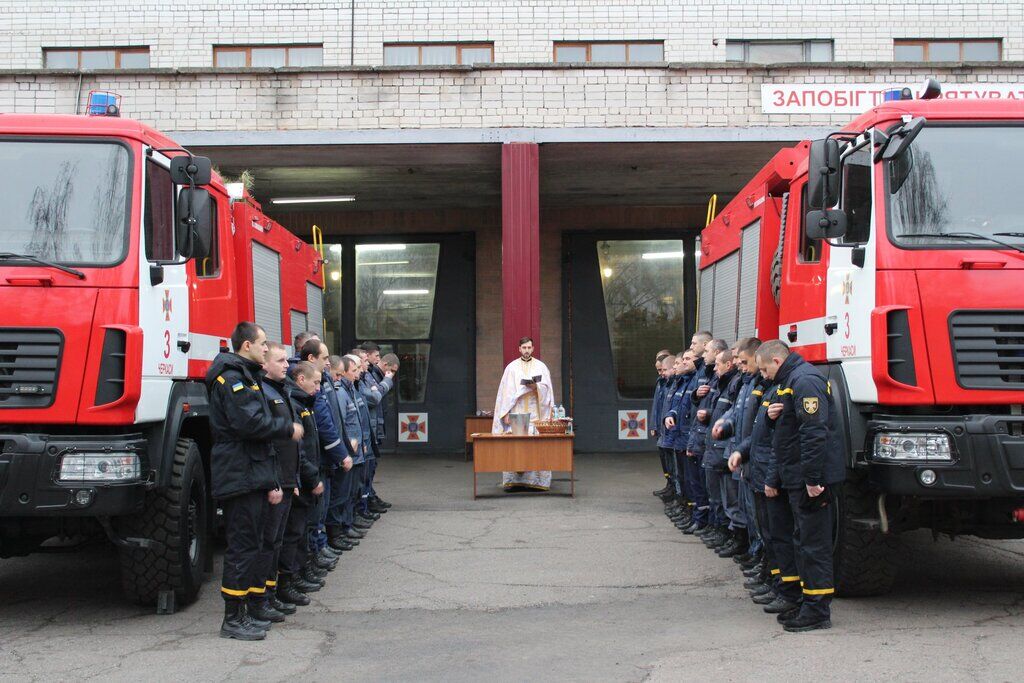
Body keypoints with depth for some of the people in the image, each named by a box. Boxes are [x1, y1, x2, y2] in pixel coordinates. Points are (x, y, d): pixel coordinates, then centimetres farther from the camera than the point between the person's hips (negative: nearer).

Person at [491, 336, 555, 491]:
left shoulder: (541, 366, 9)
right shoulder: (511, 367, 8)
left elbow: (547, 388, 4)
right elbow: (506, 391, 4)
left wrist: (536, 387, -17)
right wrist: (506, 413, -4)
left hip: (535, 412, 0)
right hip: (516, 411, 0)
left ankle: (536, 480, -4)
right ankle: (513, 481, -5)